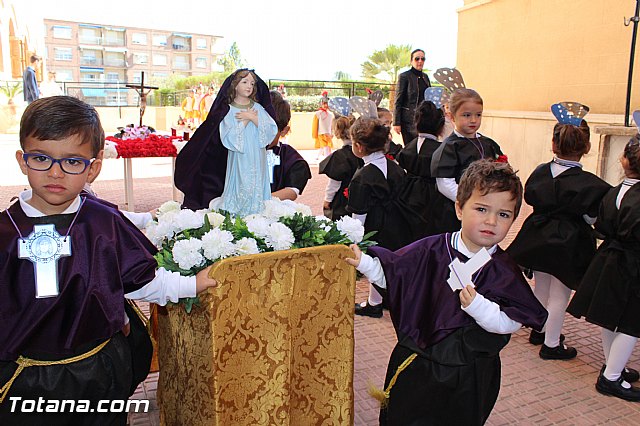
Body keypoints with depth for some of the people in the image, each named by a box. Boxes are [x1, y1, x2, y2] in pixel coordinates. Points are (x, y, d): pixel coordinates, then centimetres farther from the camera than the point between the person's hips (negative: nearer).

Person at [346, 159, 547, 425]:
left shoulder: (505, 271, -12)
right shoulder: (431, 251, -10)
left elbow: (510, 322, -20)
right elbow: (391, 273, 0)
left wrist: (477, 305, -35)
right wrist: (364, 263, -14)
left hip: (468, 376, -1)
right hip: (416, 363, 1)